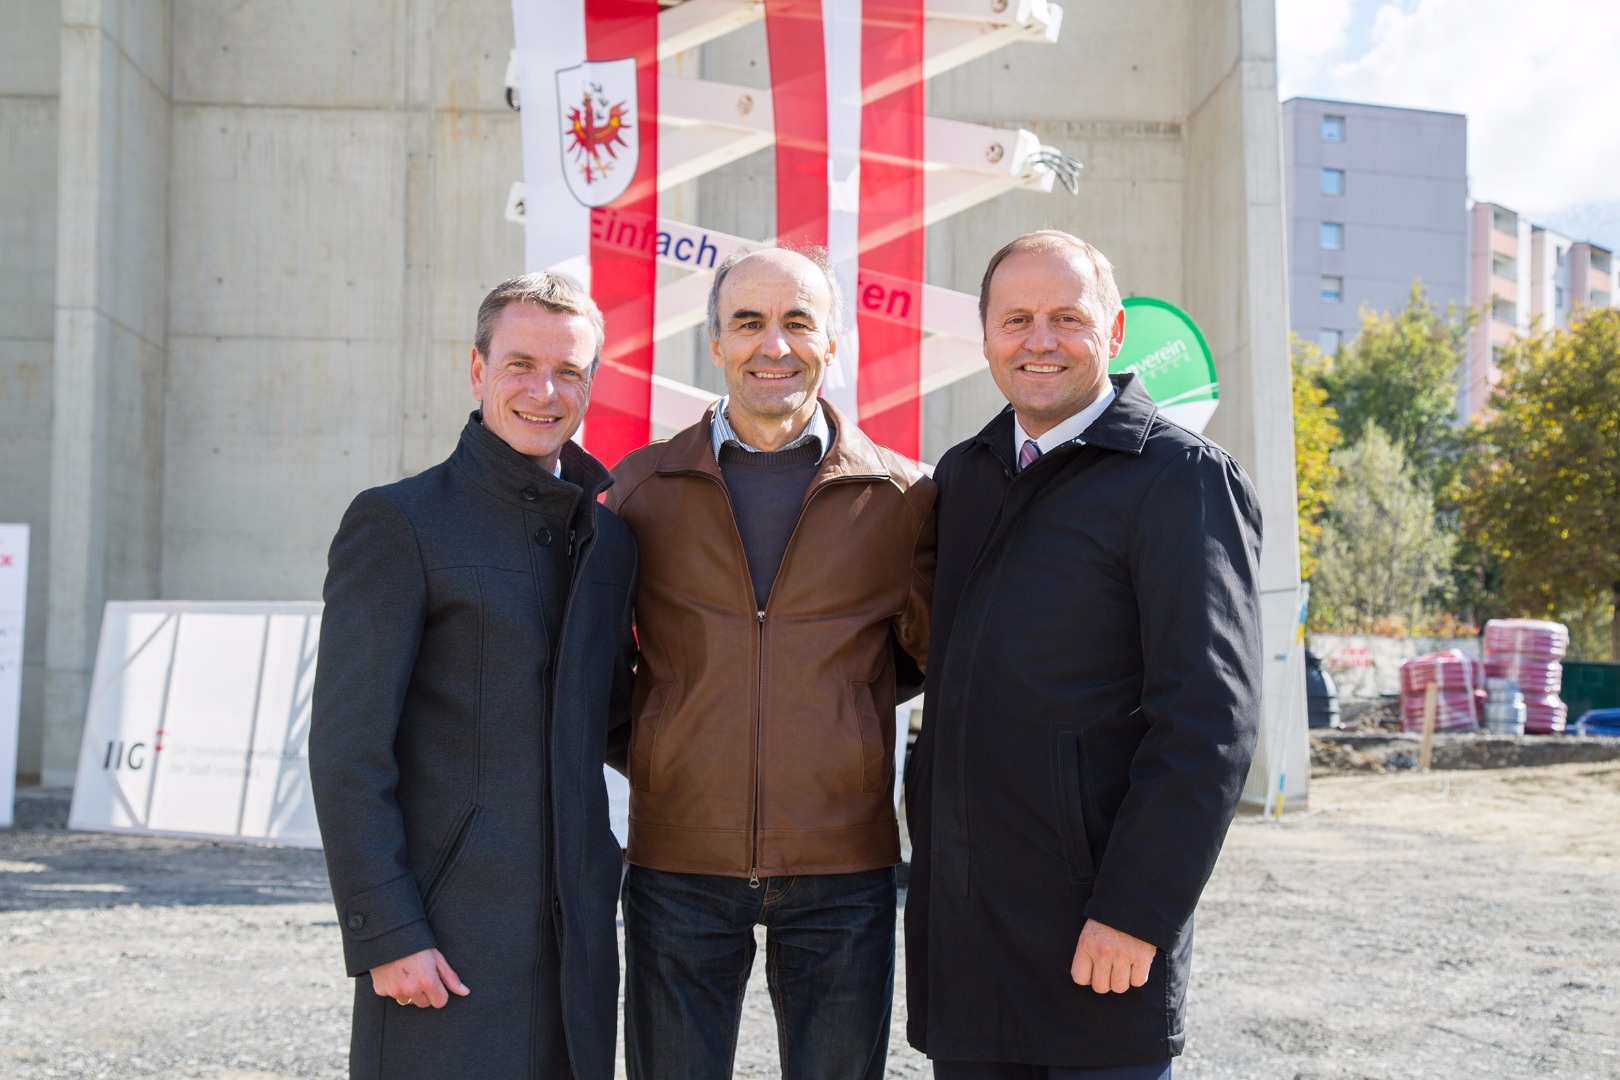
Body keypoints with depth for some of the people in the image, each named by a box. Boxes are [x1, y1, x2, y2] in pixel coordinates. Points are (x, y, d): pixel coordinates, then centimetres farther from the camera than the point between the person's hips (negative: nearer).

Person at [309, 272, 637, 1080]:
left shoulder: (607, 534, 13)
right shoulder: (398, 522, -5)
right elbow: (347, 750, -10)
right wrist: (385, 936, -14)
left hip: (575, 935, 6)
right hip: (443, 937, -5)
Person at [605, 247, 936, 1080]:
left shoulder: (901, 496, 2)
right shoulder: (640, 487, 4)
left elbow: (933, 653, 12)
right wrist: (642, 744, 4)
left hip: (842, 868, 0)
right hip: (679, 863, 1)